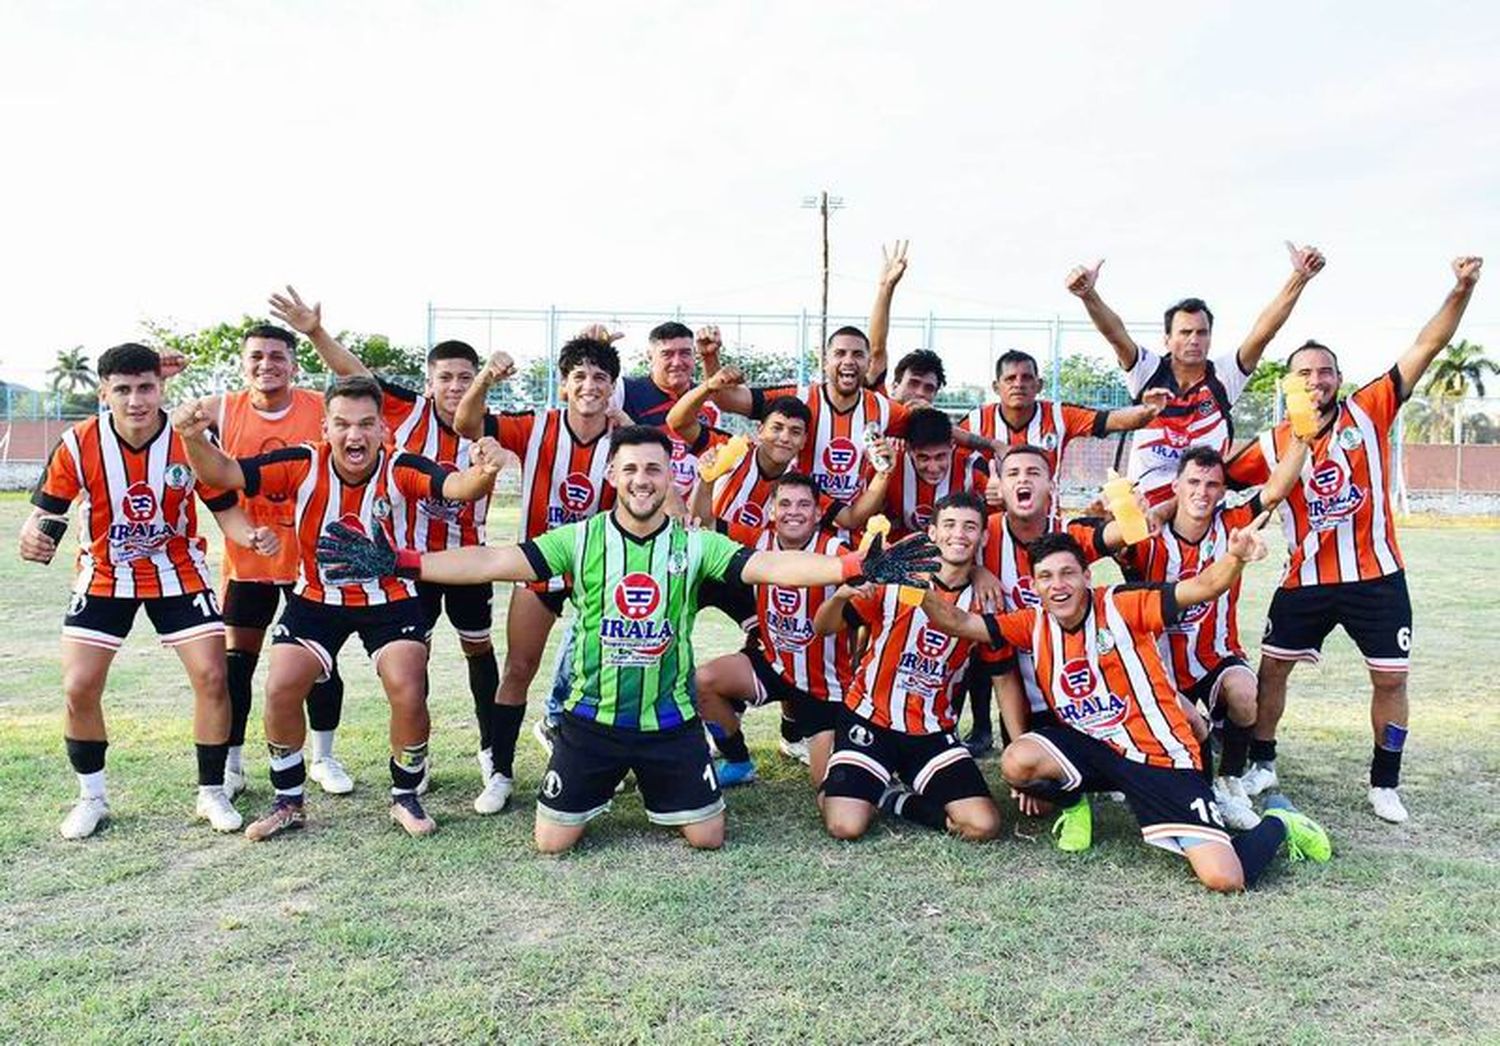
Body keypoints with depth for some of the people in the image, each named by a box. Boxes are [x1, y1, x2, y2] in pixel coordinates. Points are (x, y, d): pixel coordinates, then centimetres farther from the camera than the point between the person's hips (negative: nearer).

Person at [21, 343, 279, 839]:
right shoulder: (78, 444, -16)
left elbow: (225, 508, -10)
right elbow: (45, 508, -8)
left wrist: (251, 536, -31)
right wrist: (32, 536, -32)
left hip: (179, 572, -1)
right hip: (103, 577, 1)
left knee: (211, 677, -9)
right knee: (79, 688, -4)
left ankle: (211, 794, 10)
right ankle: (92, 798, 19)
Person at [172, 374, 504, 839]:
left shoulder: (401, 469, -22)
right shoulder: (305, 465, -17)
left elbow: (459, 487, -38)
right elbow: (223, 474, -17)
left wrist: (483, 472, -61)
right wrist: (193, 438, -37)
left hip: (391, 599, -2)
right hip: (316, 599, 2)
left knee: (409, 695, -15)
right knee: (280, 690, -6)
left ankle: (406, 798, 12)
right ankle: (288, 802, 18)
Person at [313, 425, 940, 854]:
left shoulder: (695, 545, -8)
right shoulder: (580, 538, -9)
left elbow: (771, 566, -19)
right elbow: (495, 562, -15)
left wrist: (858, 567, -33)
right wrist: (396, 563, -24)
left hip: (671, 719, 0)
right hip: (592, 718, 0)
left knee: (707, 838, 5)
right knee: (552, 842, 4)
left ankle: (656, 792, 37)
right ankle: (602, 793, 37)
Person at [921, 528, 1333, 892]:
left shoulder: (1121, 606, -14)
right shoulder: (1034, 624, -1)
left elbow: (1202, 588, -23)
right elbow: (957, 622, -3)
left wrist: (1235, 556, -43)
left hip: (1160, 755, -4)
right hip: (1091, 746, 4)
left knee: (1225, 878, -14)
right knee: (1017, 762, -24)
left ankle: (1277, 825, 21)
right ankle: (1072, 803, 13)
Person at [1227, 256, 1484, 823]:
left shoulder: (1369, 411, -4)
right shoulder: (1272, 445, -1)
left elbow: (1427, 346, -8)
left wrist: (1461, 289, -20)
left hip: (1376, 576, -1)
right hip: (1306, 581, 1)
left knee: (1390, 677, 5)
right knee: (1271, 667, 6)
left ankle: (1384, 783, 23)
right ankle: (1261, 764, 25)